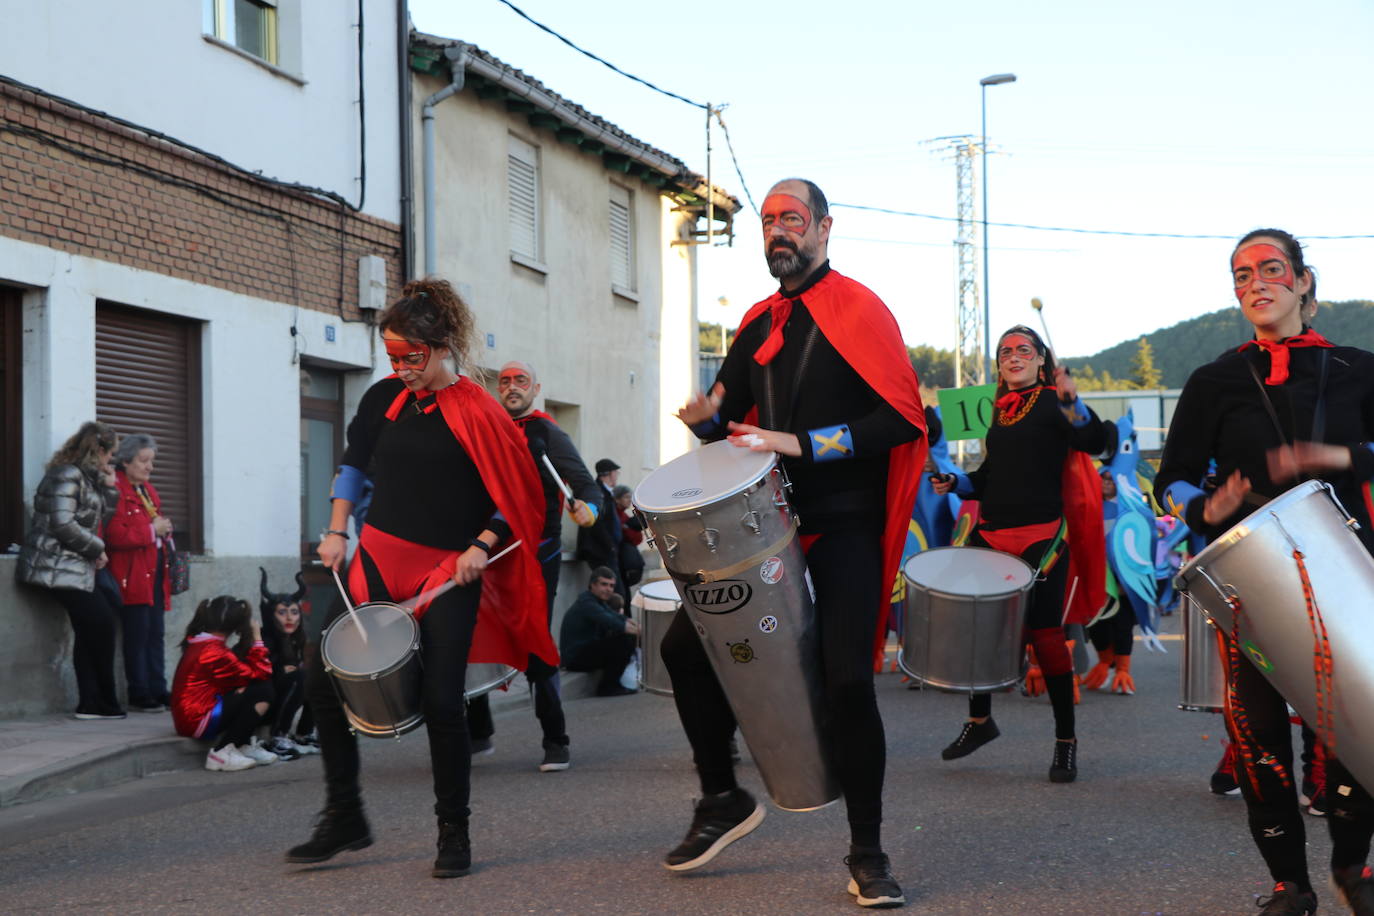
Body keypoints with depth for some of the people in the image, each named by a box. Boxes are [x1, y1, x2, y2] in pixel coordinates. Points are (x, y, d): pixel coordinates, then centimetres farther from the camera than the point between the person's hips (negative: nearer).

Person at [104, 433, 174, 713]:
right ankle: (139, 695, 0)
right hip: (132, 575, -8)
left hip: (156, 573, 9)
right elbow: (114, 535, -21)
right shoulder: (116, 490, -11)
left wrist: (165, 531, 11)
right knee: (137, 634, -5)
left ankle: (158, 690, 12)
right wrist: (152, 530, -17)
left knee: (156, 634, 8)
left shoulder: (148, 490, 20)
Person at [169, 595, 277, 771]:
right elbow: (260, 674, -15)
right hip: (198, 720, -10)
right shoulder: (214, 653, -20)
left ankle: (244, 744, 2)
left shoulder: (198, 643, 9)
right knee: (262, 692, -13)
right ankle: (222, 752, -8)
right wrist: (257, 639, -6)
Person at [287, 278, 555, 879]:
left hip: (450, 571, -5)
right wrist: (337, 531, 12)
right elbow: (354, 462, 20)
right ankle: (344, 818, 11)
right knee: (321, 678, -2)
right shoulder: (385, 399, 5)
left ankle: (454, 833, 10)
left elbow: (519, 498, -5)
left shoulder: (478, 414, -10)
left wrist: (480, 547, -16)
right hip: (379, 558, 5)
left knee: (441, 700, -9)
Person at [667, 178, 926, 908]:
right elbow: (735, 412, 22)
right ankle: (722, 797, 20)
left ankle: (868, 852, 2)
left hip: (844, 523, -6)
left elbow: (902, 417, -15)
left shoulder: (858, 309, -6)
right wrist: (709, 419, -3)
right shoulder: (758, 323, 13)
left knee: (846, 678, -14)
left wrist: (802, 444, -21)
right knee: (684, 644, 1)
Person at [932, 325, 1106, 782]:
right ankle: (978, 719, 27)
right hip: (991, 534, 6)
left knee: (1043, 633, -5)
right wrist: (956, 483, 7)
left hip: (1041, 538, -6)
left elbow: (1094, 441, -19)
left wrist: (1072, 402, -34)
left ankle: (1066, 739, 6)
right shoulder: (1000, 411, 16)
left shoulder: (1052, 403, -2)